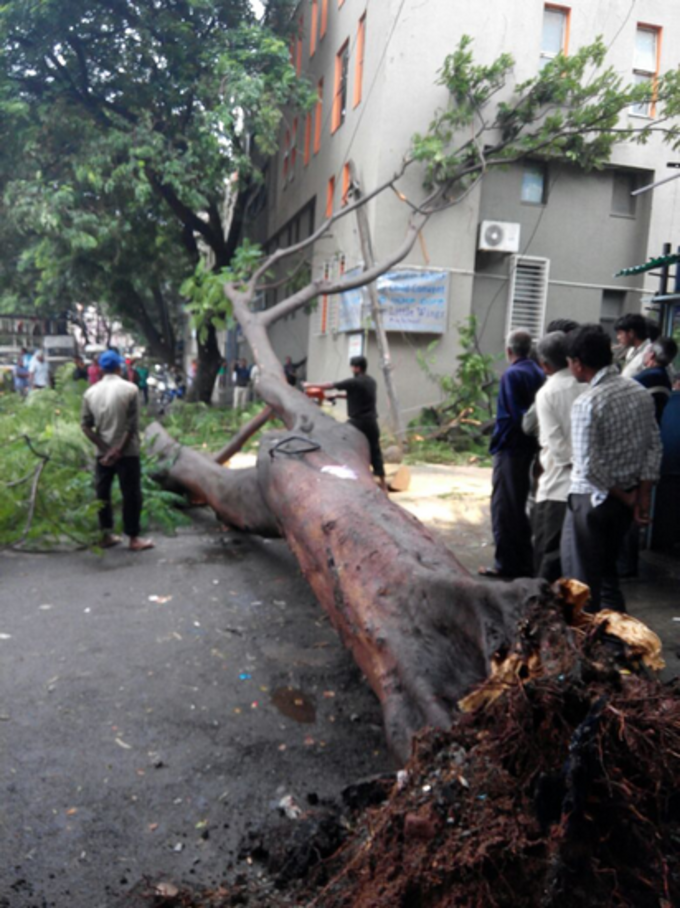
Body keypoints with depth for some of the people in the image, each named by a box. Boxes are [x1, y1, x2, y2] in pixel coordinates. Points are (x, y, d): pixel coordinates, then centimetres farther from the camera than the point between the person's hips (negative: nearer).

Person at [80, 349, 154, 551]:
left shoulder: (91, 392, 2)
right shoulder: (130, 389, -9)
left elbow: (85, 425, -1)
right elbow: (132, 425, -14)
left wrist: (104, 447, -5)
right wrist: (119, 449, -12)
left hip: (103, 452, 4)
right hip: (126, 452, -4)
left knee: (102, 492, 14)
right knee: (131, 494, 4)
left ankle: (106, 535, 22)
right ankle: (134, 539, 8)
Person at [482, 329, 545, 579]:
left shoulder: (512, 375, -14)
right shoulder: (539, 374, 8)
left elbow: (512, 416, -19)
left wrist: (496, 441, -8)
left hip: (510, 448, -8)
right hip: (531, 446, 8)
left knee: (503, 507, 1)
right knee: (521, 505, 17)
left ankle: (507, 563, 5)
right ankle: (524, 562, 25)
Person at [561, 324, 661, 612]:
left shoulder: (586, 403, -21)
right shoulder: (640, 392, 1)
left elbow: (588, 468, -22)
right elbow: (654, 447, 3)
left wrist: (626, 498, -8)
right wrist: (643, 496, 3)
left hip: (591, 500, -7)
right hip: (627, 498, 8)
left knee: (582, 583, 7)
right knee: (607, 573, 23)